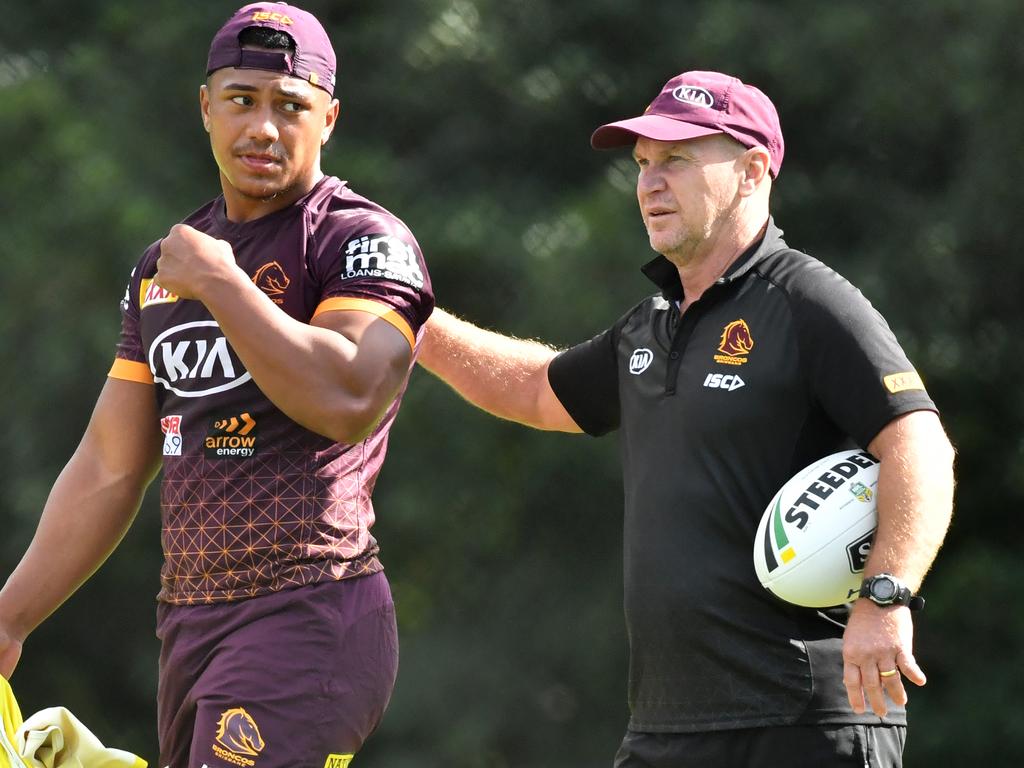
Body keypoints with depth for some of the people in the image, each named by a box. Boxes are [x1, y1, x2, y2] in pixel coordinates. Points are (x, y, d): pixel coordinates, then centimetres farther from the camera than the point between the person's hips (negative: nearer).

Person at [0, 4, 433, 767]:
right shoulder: (164, 266, 19)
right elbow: (108, 473, 22)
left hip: (309, 619, -7)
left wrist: (219, 283, -14)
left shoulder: (365, 242, -4)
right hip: (191, 625, 8)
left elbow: (349, 403, -22)